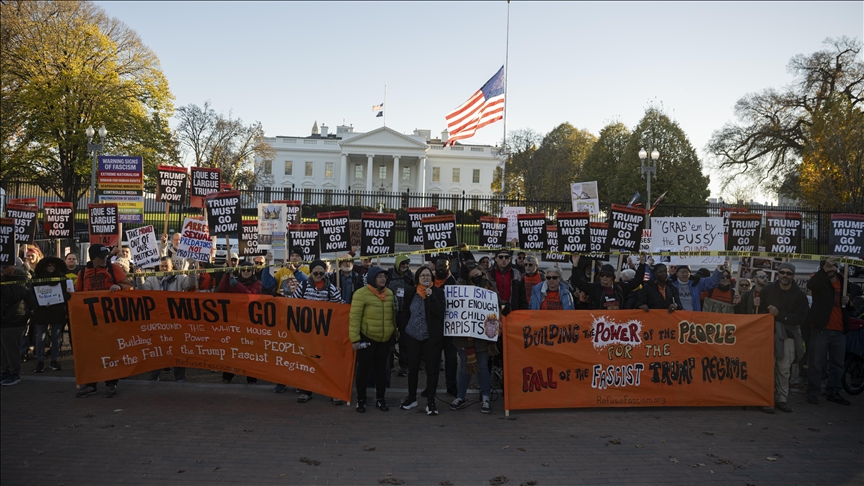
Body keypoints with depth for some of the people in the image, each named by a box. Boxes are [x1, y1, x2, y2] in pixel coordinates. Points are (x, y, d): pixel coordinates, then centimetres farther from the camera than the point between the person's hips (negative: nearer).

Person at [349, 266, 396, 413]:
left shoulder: (390, 293, 6)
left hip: (385, 339, 5)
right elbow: (355, 317, -14)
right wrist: (355, 338, -18)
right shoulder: (361, 293, -12)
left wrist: (395, 332, 17)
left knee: (381, 369, 13)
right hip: (367, 338, -5)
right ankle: (361, 400, 19)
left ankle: (380, 399, 26)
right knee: (363, 369, 4)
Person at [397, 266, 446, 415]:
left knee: (432, 368, 2)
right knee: (412, 368, 11)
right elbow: (404, 312, 9)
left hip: (431, 337, -2)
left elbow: (440, 312, -15)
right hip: (412, 336, 2)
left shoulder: (438, 292, -4)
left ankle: (430, 401, 12)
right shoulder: (410, 292, 2)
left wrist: (431, 296, -22)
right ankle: (411, 397, 27)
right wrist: (401, 331, 8)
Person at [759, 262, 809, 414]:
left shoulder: (800, 295, 3)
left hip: (788, 335, 1)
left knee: (784, 370, 4)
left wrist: (779, 314, -17)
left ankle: (782, 399, 16)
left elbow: (800, 318, -7)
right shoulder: (768, 289, 4)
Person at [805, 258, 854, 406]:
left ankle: (833, 393, 22)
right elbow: (810, 284, -26)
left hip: (839, 330, 5)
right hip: (821, 328, -5)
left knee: (837, 364, 11)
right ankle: (813, 394, 4)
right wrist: (824, 270, -31)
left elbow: (850, 307, 23)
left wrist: (848, 302, 0)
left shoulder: (843, 281, 13)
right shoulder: (820, 281, 0)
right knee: (816, 363, -1)